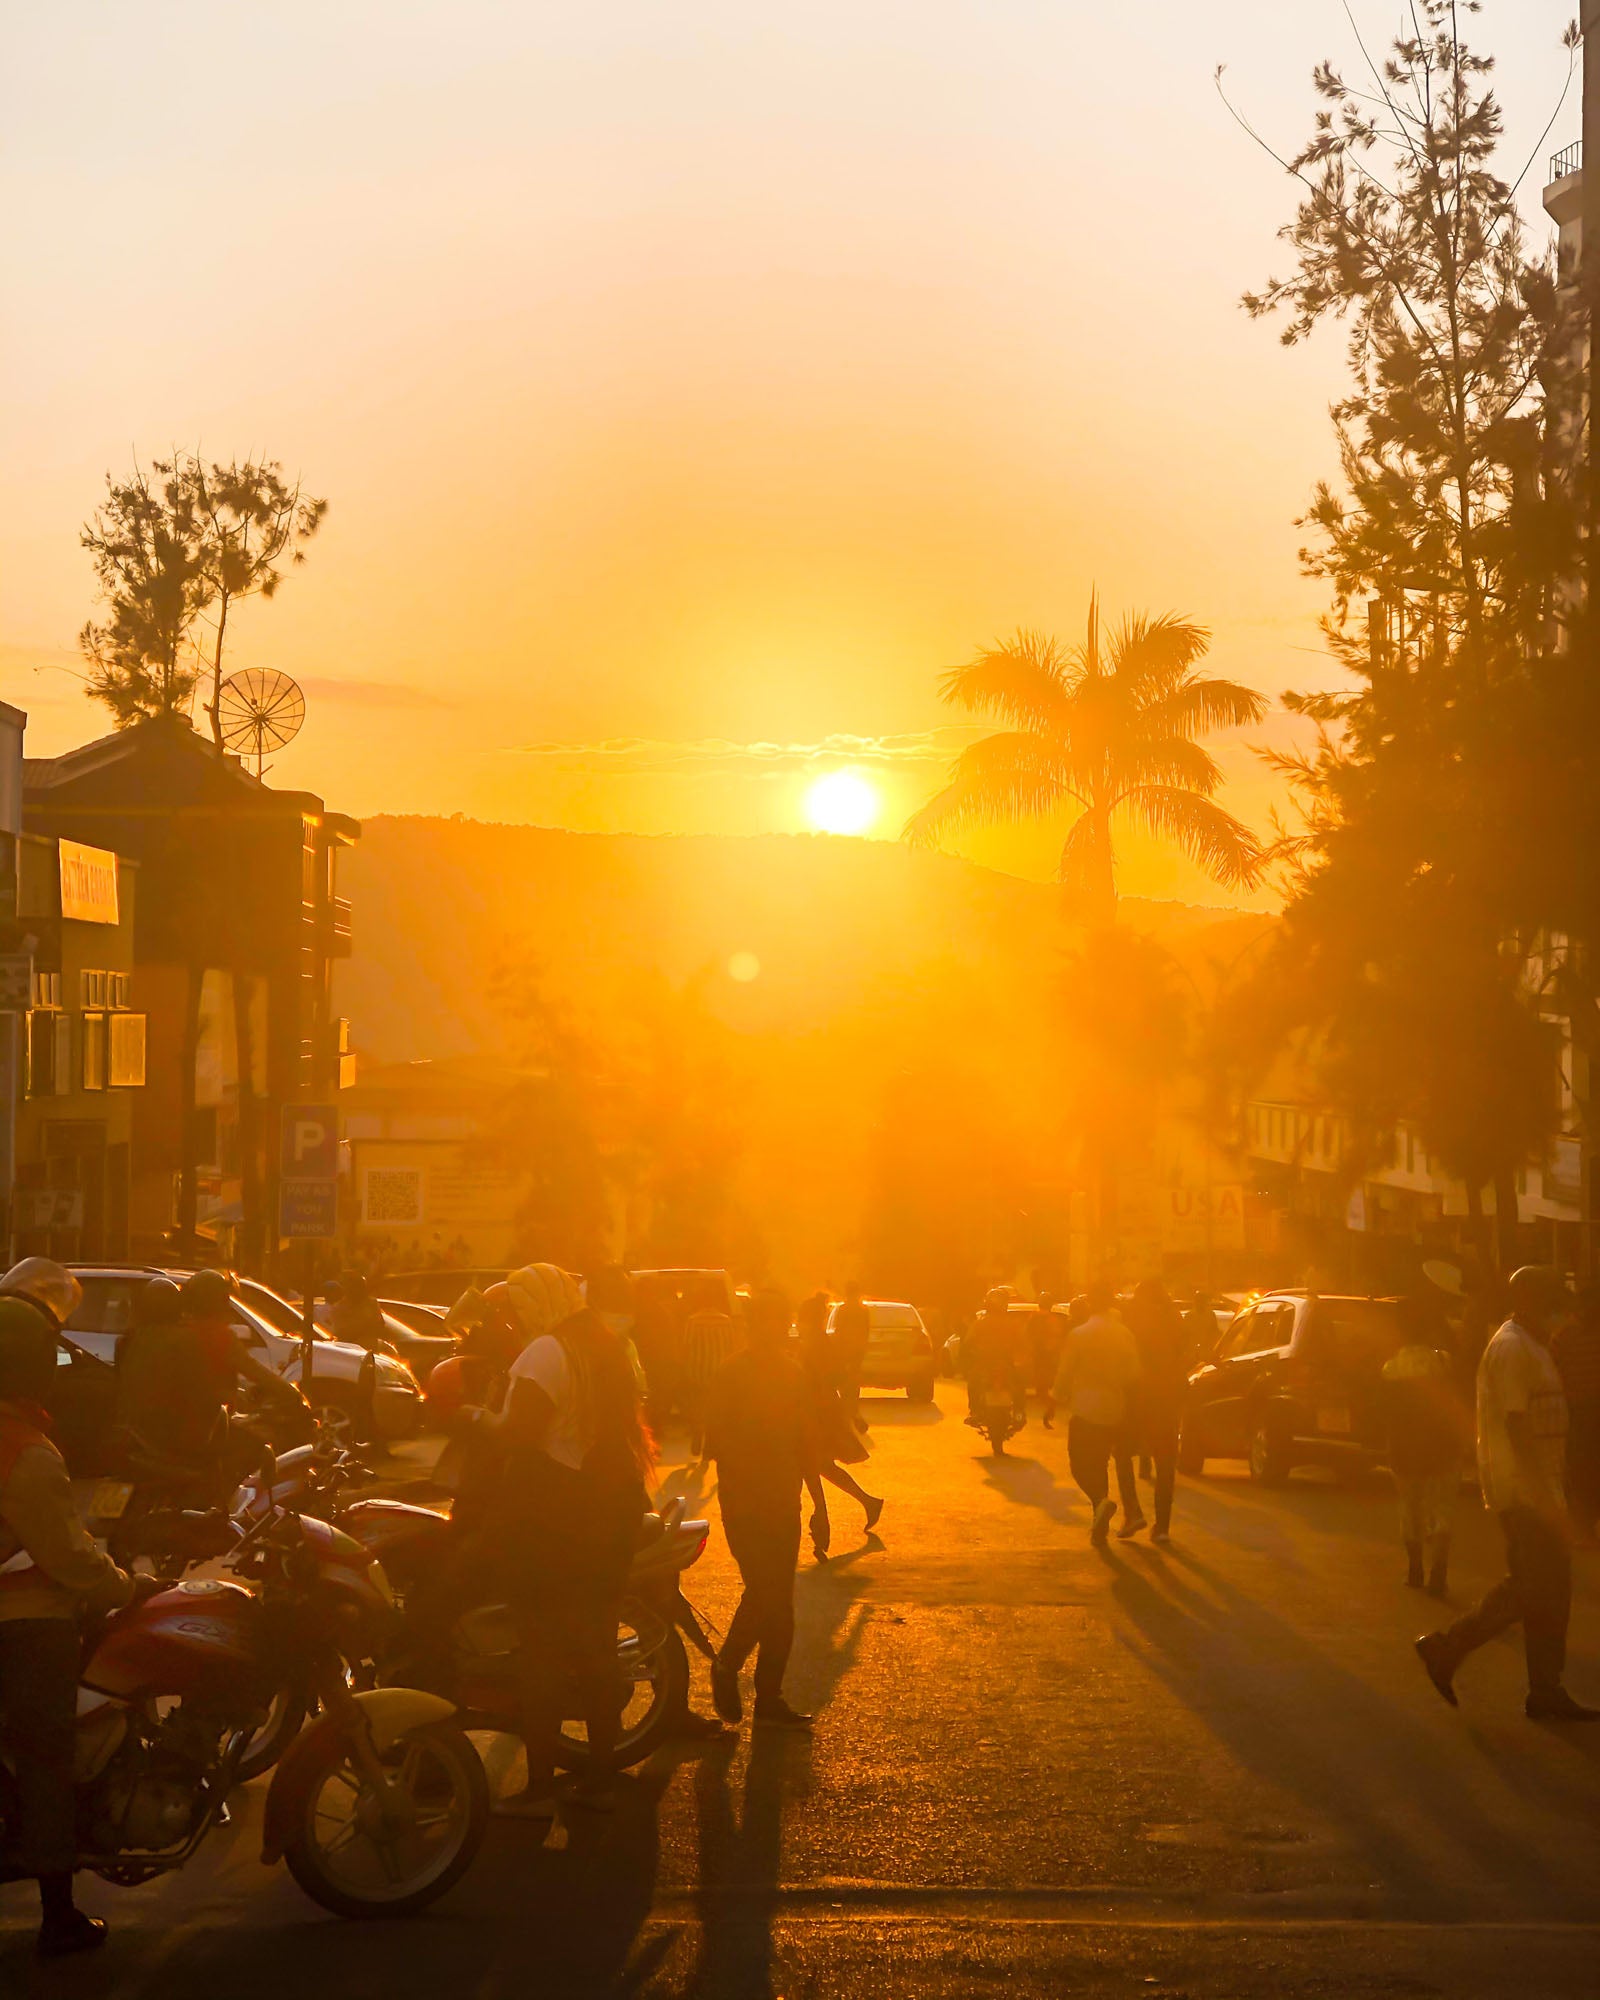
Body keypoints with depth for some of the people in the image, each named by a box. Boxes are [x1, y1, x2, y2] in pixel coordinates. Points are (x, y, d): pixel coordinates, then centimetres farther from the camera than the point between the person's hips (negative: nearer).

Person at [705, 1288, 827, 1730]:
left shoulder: (790, 1375, 13)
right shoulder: (731, 1376, -7)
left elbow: (806, 1442, 18)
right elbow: (718, 1443, -12)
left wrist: (818, 1500, 16)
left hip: (784, 1506, 6)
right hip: (747, 1506, -6)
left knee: (777, 1600, 6)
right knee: (766, 1591, -15)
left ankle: (769, 1700, 12)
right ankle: (727, 1664, 10)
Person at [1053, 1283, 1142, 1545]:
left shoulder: (1079, 1334, -10)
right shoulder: (1124, 1335, 2)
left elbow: (1065, 1373, -8)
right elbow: (1134, 1375, 4)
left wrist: (1060, 1400, 6)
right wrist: (1127, 1404, 17)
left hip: (1085, 1409, -5)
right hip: (1114, 1412, 5)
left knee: (1080, 1465, 1)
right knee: (1099, 1465, 16)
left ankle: (1101, 1501, -25)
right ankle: (1100, 1524, 16)